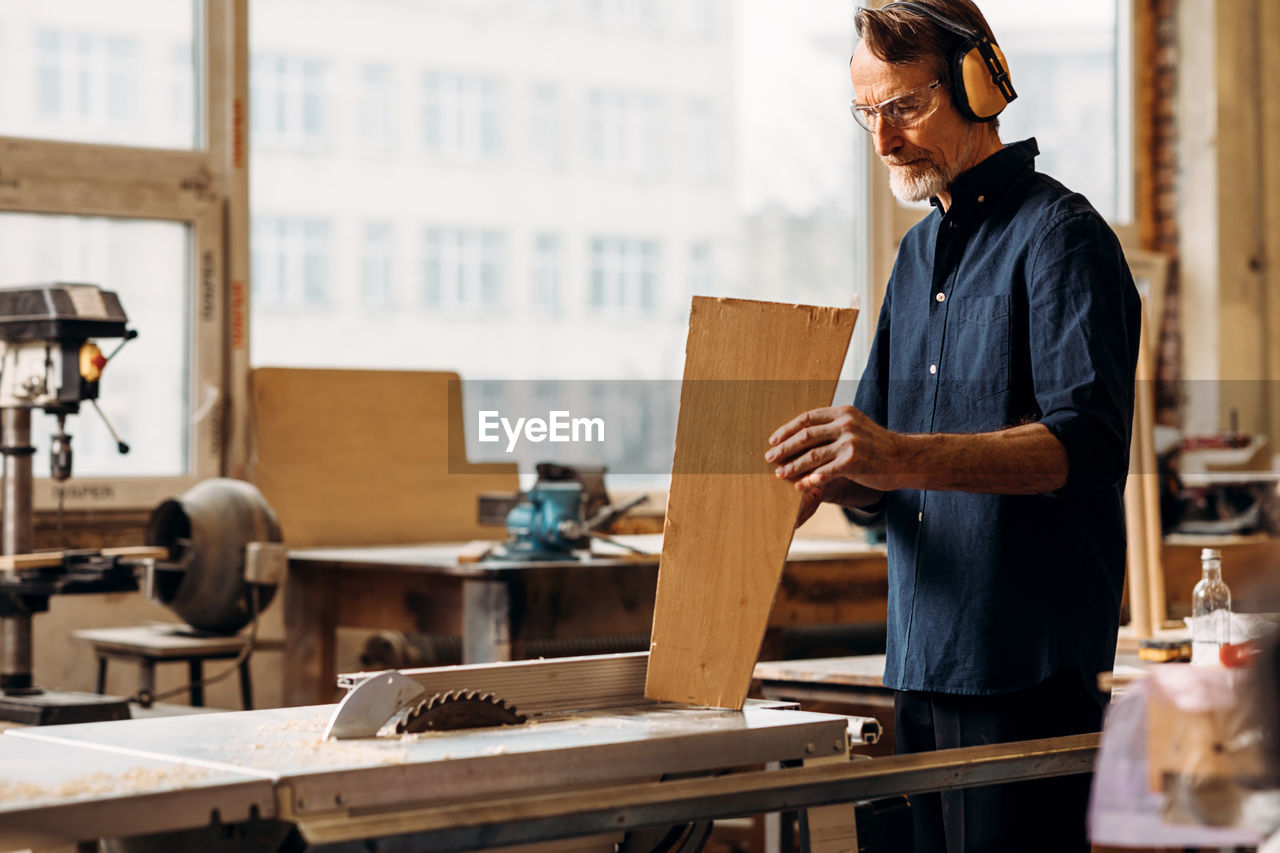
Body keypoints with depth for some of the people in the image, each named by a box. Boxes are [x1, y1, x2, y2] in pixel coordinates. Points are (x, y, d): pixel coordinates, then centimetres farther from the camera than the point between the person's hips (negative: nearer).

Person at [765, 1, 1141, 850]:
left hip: (1029, 667, -8)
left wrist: (904, 456, -32)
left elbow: (1089, 445, -21)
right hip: (923, 655, 8)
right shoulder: (919, 254, 19)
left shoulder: (1059, 234, -8)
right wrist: (822, 475, -3)